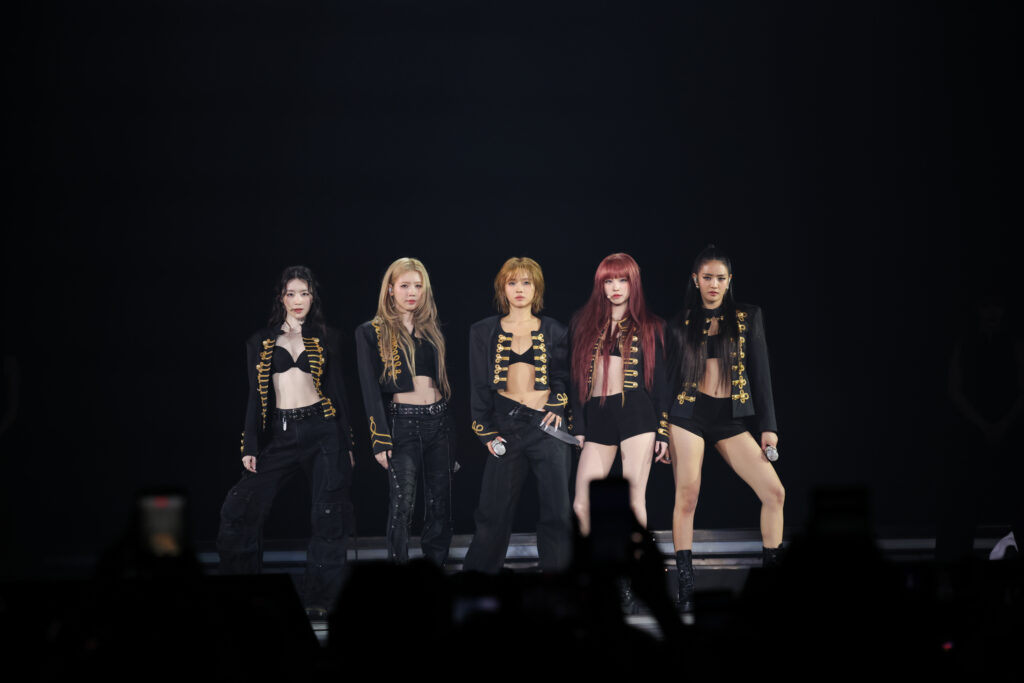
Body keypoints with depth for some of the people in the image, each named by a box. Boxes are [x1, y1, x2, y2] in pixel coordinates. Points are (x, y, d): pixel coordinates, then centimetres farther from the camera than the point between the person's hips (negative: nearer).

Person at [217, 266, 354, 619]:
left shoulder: (326, 339, 10)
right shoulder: (261, 342, 11)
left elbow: (337, 391, 9)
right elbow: (255, 397, 10)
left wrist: (346, 444, 5)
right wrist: (249, 447, 3)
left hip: (321, 430, -1)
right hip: (278, 434, 1)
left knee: (328, 516, -2)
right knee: (240, 509, -8)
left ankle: (318, 598, 10)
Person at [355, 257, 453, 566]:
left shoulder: (431, 328, 15)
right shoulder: (372, 332, 1)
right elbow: (370, 389, -3)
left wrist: (451, 423, 16)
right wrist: (380, 440, -10)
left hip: (438, 420, 5)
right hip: (403, 422, -5)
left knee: (440, 504, 5)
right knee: (402, 505, -9)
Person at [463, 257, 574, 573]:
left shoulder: (553, 331, 8)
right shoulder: (485, 332, 8)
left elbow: (564, 378, 16)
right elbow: (479, 387, 8)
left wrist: (558, 407, -1)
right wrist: (486, 432, 2)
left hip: (547, 427, 0)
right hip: (506, 426, 0)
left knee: (556, 511, -2)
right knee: (493, 511, 4)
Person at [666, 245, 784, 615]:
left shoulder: (749, 317, 5)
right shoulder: (681, 323, 5)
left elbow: (760, 373, 4)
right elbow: (670, 377, 9)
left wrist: (768, 425, -1)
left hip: (731, 418, 1)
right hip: (688, 414, -1)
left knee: (775, 492, -9)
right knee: (687, 497, -8)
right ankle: (685, 588, 0)